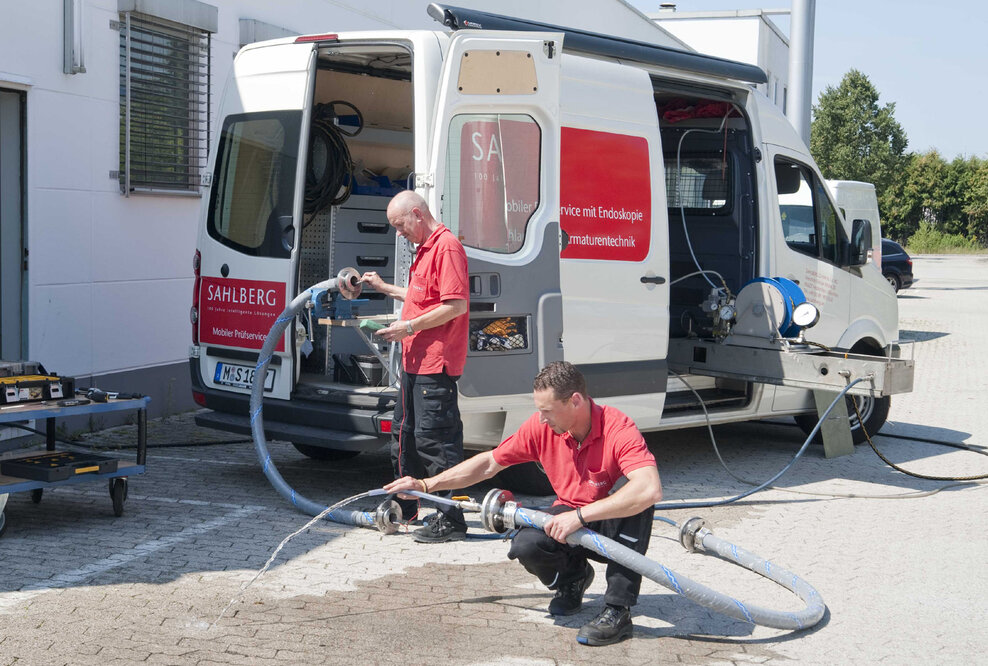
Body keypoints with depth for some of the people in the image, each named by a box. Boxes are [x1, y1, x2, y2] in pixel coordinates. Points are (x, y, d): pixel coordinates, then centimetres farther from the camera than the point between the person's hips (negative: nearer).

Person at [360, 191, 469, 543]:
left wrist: (409, 327, -20)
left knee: (434, 438, -10)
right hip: (415, 361, 11)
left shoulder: (447, 246, -15)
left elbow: (456, 305, -22)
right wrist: (384, 287, 28)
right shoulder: (426, 248, 19)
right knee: (405, 434, 18)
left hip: (436, 364, -11)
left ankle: (451, 519, -5)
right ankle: (404, 507, 31)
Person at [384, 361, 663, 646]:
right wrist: (425, 484, -1)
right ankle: (572, 578, 9)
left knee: (630, 489, -37)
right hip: (570, 520, 4)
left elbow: (651, 489, -43)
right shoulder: (540, 426, -11)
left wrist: (580, 516, -43)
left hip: (614, 526, -4)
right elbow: (489, 463, 2)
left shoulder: (618, 429, -27)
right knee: (526, 544, -28)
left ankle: (618, 610, -29)